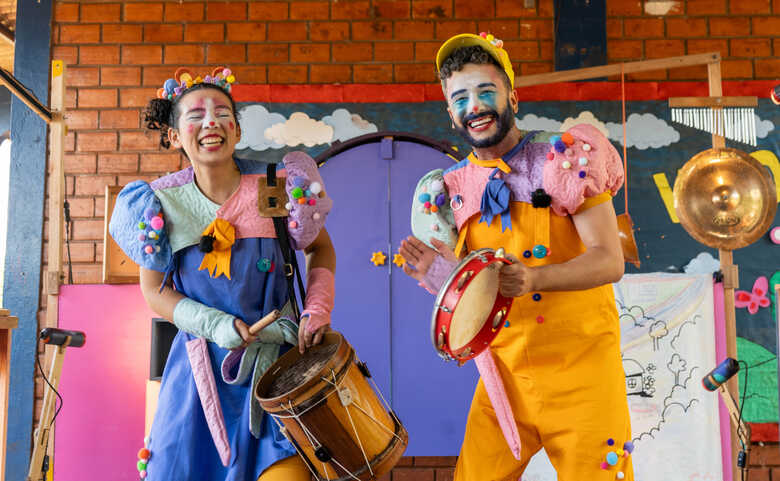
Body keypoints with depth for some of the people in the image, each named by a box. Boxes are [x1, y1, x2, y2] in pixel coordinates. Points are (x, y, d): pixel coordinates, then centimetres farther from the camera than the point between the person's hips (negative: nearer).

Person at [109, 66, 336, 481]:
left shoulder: (276, 188, -10)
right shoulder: (161, 203, -7)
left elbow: (320, 248, 7)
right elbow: (156, 292, 0)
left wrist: (318, 307, -7)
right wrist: (215, 325, -14)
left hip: (274, 358, -1)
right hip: (201, 365, 2)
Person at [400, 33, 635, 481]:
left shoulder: (564, 157, -7)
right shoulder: (452, 189, 6)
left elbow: (609, 260, -14)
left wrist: (533, 278, -31)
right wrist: (436, 269, -12)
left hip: (581, 368, -3)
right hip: (504, 375, 4)